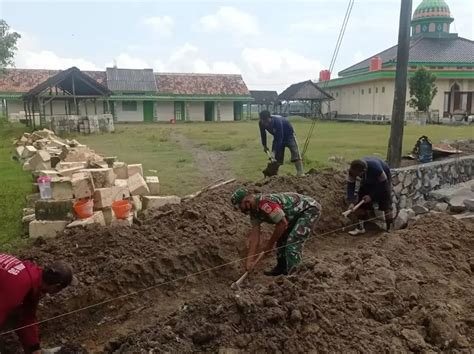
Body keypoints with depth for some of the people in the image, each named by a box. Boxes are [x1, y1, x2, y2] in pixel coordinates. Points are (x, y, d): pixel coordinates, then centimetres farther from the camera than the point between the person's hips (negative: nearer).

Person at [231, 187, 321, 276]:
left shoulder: (265, 203, -31)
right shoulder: (254, 211, -1)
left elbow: (283, 223, -25)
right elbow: (254, 236, -1)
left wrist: (270, 244, -12)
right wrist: (249, 260, -4)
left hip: (310, 208, -10)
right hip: (297, 212, 10)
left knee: (292, 242, -14)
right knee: (281, 239, 12)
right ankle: (281, 268, 25)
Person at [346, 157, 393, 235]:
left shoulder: (375, 168, -42)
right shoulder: (353, 170, -30)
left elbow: (383, 184, -28)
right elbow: (350, 185, -24)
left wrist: (371, 196, -28)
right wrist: (352, 202, -36)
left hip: (383, 179, -4)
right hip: (368, 180, 4)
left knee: (386, 203, -12)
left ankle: (389, 229, -3)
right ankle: (360, 227, 5)